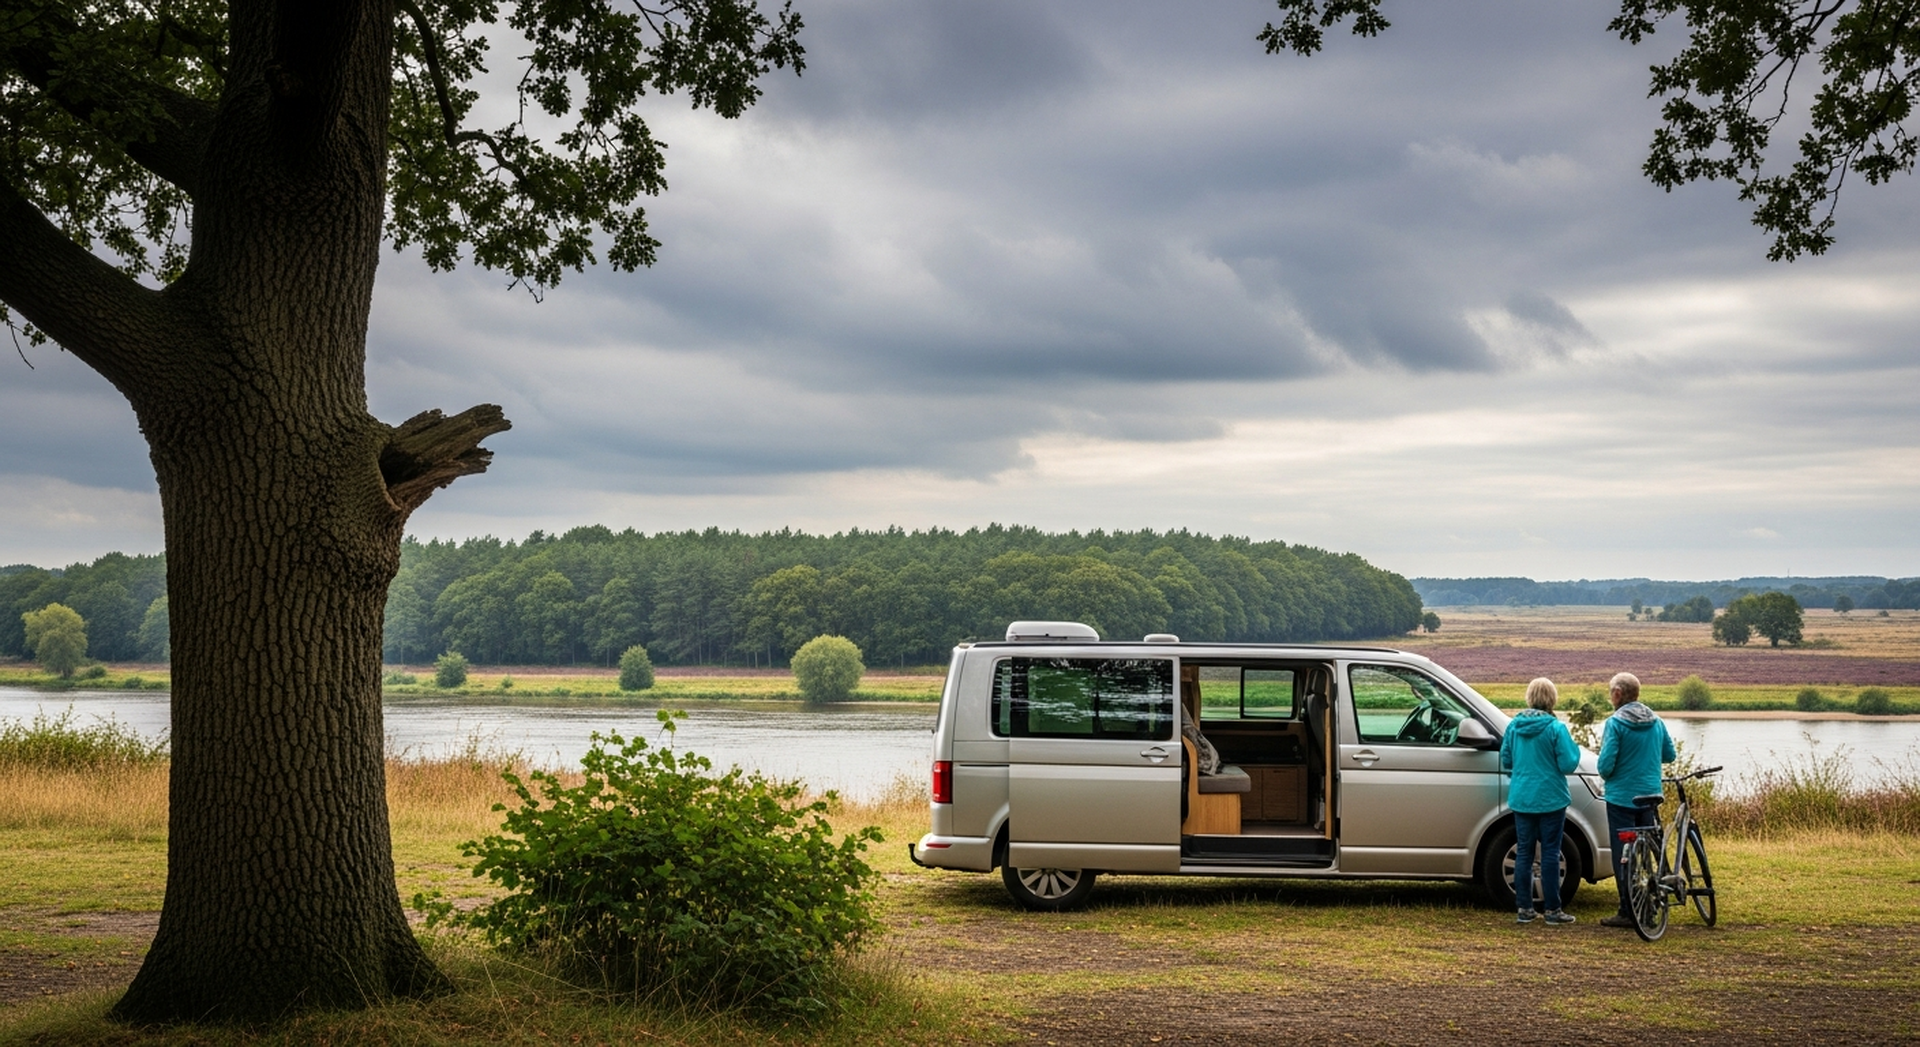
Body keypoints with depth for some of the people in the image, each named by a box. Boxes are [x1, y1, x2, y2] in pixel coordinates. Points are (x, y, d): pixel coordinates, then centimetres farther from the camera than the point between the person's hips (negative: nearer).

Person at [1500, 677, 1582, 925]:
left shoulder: (1514, 726, 1)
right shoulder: (1556, 728, -12)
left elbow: (1505, 761, 9)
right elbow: (1568, 764, -12)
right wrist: (1574, 749, 7)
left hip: (1521, 799, 4)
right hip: (1550, 800, -4)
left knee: (1523, 853, 9)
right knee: (1550, 853, 2)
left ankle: (1524, 908, 11)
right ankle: (1552, 910, 5)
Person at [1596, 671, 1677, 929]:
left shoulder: (1615, 723, -15)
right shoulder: (1656, 722, 4)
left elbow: (1606, 763, -18)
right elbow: (1669, 754, 13)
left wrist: (1605, 775, 4)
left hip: (1621, 798, -6)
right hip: (1650, 796, 6)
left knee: (1623, 856, -1)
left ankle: (1628, 912, -1)